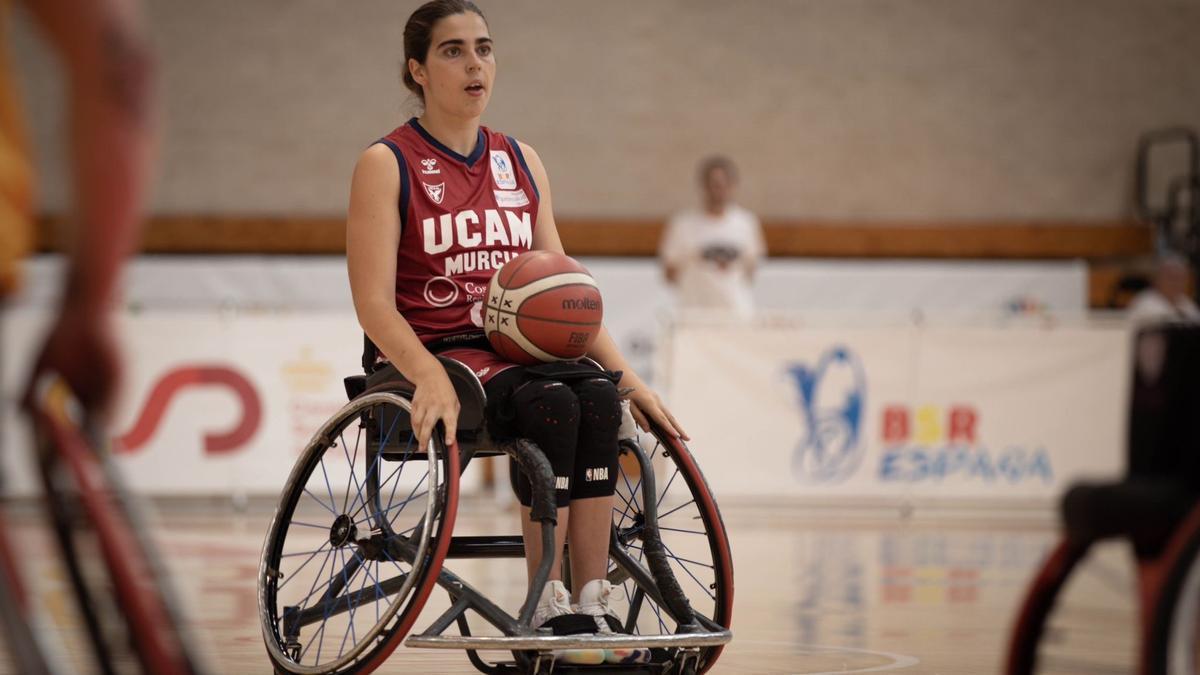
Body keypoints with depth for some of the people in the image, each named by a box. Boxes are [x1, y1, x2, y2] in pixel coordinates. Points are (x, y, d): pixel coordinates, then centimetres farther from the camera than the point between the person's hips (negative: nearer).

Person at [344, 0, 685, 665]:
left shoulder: (520, 162, 16)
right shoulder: (387, 164, -1)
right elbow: (374, 303, -10)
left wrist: (627, 375, 2)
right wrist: (430, 378, -28)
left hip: (517, 352, 5)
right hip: (434, 357, -5)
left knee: (598, 400, -28)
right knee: (552, 404, -33)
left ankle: (592, 604, -30)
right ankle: (548, 610, -29)